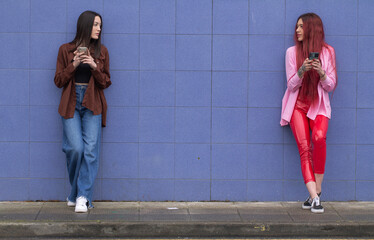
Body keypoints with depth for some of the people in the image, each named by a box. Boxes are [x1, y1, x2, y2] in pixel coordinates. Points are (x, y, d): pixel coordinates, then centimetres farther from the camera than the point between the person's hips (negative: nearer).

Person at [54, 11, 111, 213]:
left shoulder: (101, 51, 10)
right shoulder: (66, 50, 7)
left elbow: (105, 83, 8)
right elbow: (59, 81, 5)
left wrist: (95, 67, -10)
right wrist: (74, 65, -9)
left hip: (92, 105, 1)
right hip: (71, 104, -1)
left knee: (90, 150, -11)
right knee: (76, 148, -14)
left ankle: (82, 197, -7)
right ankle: (77, 192, 8)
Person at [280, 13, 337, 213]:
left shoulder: (327, 52, 0)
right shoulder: (292, 52, 1)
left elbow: (331, 86, 1)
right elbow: (291, 85, -1)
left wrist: (321, 72, -19)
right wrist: (302, 71, -20)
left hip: (319, 105, 0)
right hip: (297, 105, 1)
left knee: (319, 137, -28)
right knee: (304, 147, -16)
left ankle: (317, 189, -16)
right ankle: (315, 197, -20)